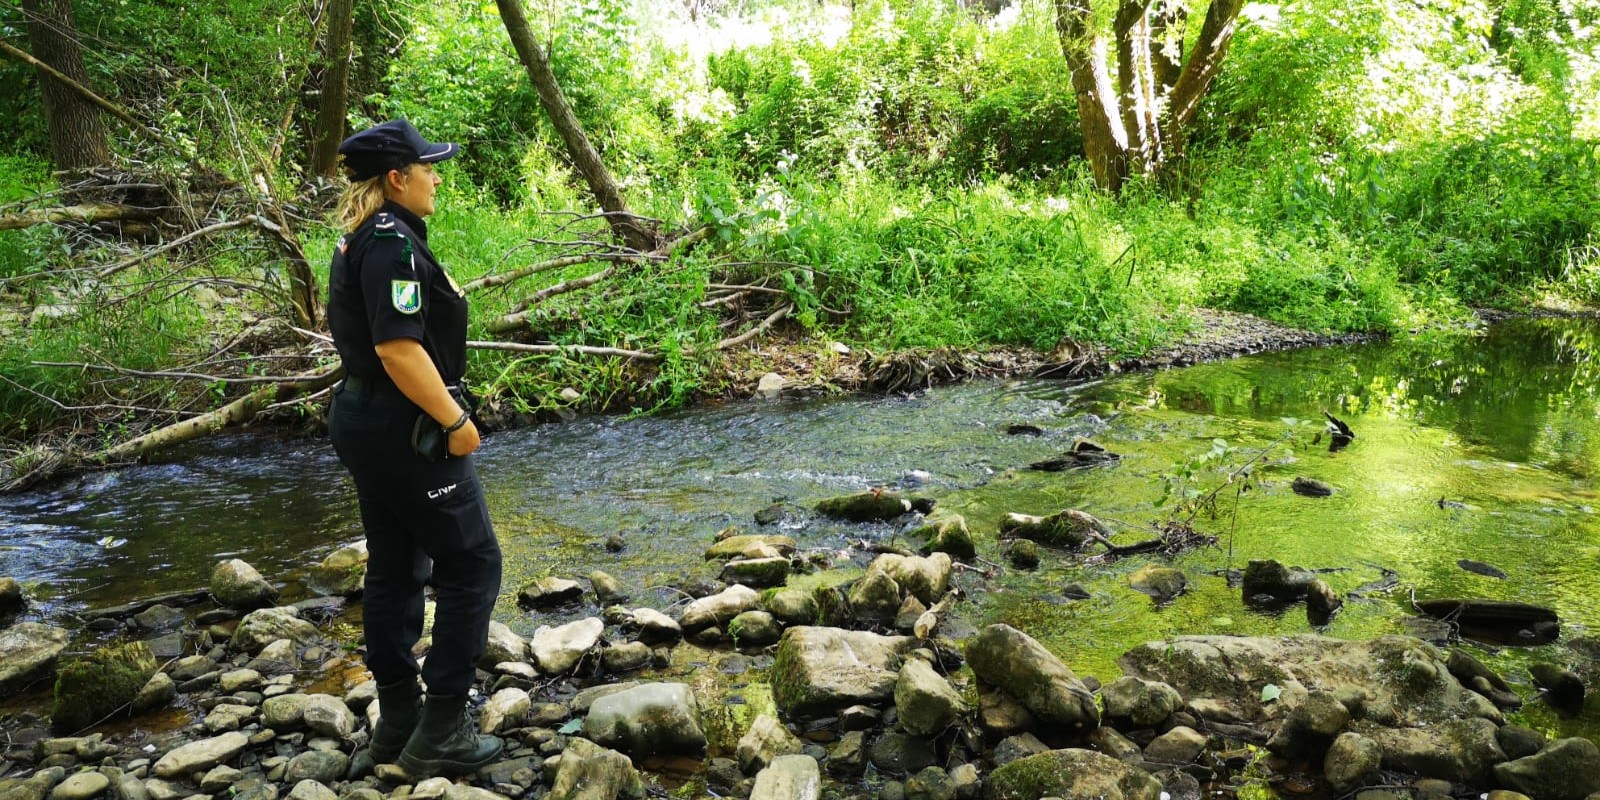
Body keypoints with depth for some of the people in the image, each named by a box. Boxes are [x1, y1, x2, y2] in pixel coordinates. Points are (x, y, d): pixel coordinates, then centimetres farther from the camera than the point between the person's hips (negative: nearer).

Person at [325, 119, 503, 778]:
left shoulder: (361, 240, 13)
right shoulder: (392, 243, -19)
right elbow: (400, 349, -27)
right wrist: (455, 420, -20)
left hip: (365, 420, 10)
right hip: (405, 429, -10)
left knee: (394, 568, 16)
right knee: (471, 565, -2)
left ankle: (397, 720, 26)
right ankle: (440, 733, 2)